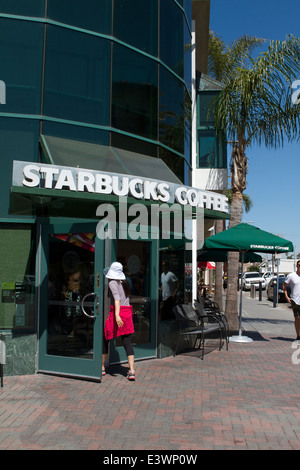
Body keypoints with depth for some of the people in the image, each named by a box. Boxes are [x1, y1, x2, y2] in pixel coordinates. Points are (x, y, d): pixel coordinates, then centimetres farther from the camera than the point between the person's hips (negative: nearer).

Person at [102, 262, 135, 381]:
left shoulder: (112, 283, -7)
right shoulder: (125, 282, 15)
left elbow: (117, 298, -20)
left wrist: (117, 315, -29)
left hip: (117, 313, -6)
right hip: (127, 313, 6)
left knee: (105, 339, 12)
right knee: (127, 342, 3)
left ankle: (102, 367, 20)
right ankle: (131, 371, -6)